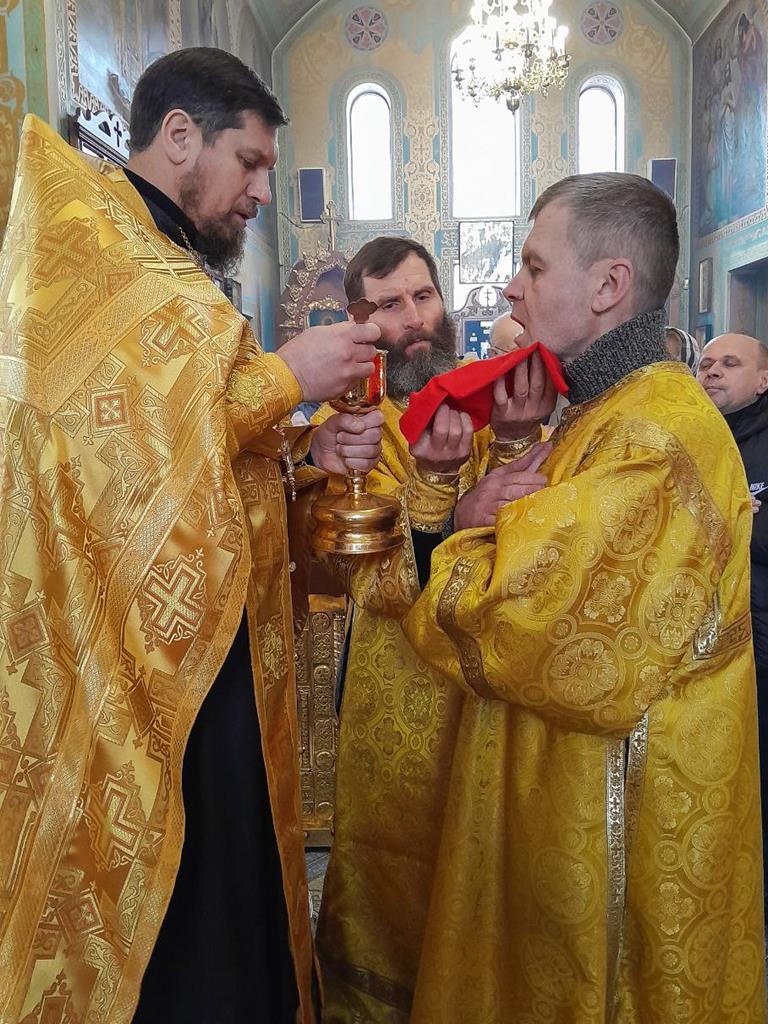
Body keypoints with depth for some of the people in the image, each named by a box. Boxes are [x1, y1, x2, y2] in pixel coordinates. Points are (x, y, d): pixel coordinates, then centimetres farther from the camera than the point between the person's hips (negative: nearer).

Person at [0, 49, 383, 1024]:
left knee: (223, 899, 18)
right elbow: (113, 421, -24)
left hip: (208, 660, 9)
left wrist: (310, 450, 2)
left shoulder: (178, 273, 20)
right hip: (120, 674, -9)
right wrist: (283, 376, -13)